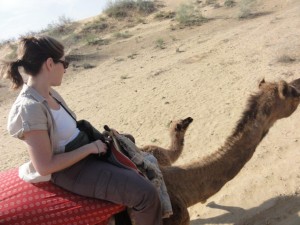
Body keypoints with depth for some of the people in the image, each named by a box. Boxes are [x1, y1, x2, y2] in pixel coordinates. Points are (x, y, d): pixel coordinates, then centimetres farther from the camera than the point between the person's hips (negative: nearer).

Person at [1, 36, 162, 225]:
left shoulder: (48, 93, 1)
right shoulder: (30, 107, -26)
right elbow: (45, 166, -26)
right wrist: (90, 147, -20)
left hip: (83, 151, 10)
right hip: (72, 170, -10)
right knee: (145, 193, -20)